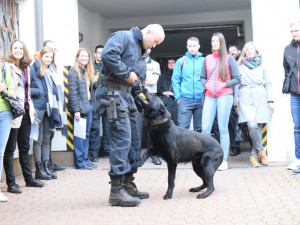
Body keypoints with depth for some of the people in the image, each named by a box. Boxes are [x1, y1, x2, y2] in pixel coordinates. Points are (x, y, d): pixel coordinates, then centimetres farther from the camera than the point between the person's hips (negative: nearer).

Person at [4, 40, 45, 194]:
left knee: (25, 146, 15)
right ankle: (11, 183, 6)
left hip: (26, 111, 8)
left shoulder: (25, 68, 17)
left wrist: (30, 108, 16)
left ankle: (29, 178, 25)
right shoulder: (7, 67, -7)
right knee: (10, 148, 0)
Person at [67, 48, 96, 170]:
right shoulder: (74, 72, -8)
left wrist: (91, 105, 10)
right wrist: (76, 110, -19)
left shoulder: (88, 71, 18)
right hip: (79, 107, -8)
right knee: (79, 136, -3)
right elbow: (72, 92, -14)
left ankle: (85, 159, 20)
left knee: (86, 134, 12)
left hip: (88, 105, 8)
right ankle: (80, 162, 5)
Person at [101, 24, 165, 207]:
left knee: (134, 141, 10)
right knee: (122, 139, -13)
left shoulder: (143, 53, 25)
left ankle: (128, 185, 21)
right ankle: (117, 190, -8)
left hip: (129, 95, 10)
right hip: (115, 92, -10)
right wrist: (127, 73, -15)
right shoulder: (123, 37, -2)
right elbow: (108, 54, -22)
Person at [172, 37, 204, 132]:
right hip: (185, 100, -1)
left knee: (199, 128, 8)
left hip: (200, 100, 1)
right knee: (183, 128, -5)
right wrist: (178, 97, -3)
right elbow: (175, 80, 5)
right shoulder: (181, 61, 8)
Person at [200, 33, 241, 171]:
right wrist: (206, 85, 1)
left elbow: (237, 78, 4)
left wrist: (224, 85, -8)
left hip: (224, 96, -3)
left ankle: (224, 160, 4)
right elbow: (202, 77, 21)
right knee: (205, 129, -5)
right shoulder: (207, 59, 14)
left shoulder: (229, 59, 5)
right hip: (210, 97, 3)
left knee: (223, 129, -2)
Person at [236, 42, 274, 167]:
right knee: (252, 125, -19)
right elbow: (237, 85, 13)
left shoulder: (262, 65, 17)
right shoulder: (240, 67, 15)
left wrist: (270, 100, 4)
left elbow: (268, 84, 13)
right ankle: (261, 150, 0)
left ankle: (254, 155, 5)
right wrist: (236, 103, 6)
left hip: (260, 97, 1)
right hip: (246, 97, -1)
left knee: (259, 126, -4)